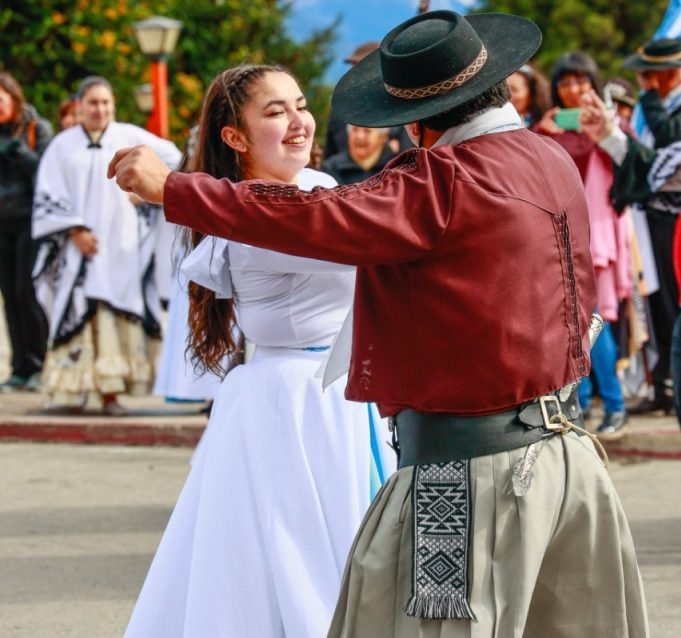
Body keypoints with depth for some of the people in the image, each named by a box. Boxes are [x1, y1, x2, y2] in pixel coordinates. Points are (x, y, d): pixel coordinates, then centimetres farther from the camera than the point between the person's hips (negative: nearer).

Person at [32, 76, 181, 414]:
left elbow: (172, 158, 16)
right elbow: (49, 197, 2)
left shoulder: (129, 137, 7)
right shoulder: (63, 145, 6)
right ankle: (71, 391, -3)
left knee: (116, 318, -4)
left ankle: (110, 392, -5)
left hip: (121, 246, 0)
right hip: (78, 247, 0)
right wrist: (76, 231, -8)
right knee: (77, 315, -5)